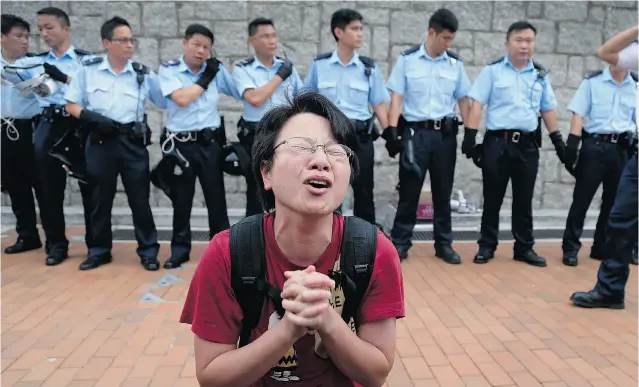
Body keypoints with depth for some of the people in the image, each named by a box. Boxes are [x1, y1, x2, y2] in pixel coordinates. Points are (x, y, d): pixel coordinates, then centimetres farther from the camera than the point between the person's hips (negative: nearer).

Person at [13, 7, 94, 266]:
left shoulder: (86, 59, 2)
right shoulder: (36, 62, 14)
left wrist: (64, 77, -19)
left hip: (80, 126, -4)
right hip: (49, 126, 4)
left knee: (89, 186, 3)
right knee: (50, 189, 7)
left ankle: (96, 245, 15)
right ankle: (56, 244, 21)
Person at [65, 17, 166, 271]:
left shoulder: (143, 74, 3)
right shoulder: (88, 70, 2)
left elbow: (166, 102, 4)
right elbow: (71, 105, 5)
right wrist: (91, 117, -12)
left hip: (133, 143, 0)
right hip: (100, 142, 1)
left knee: (140, 198, 2)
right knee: (100, 199, 11)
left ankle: (148, 250, 14)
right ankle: (100, 250, 26)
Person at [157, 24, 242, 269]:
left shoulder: (217, 71, 6)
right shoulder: (168, 70, -1)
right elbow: (182, 98, -16)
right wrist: (205, 78, -8)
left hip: (210, 143, 2)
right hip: (181, 144, -1)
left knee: (216, 199, 8)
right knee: (181, 200, 9)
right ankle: (180, 249, 23)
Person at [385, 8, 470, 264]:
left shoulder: (455, 63, 8)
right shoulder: (407, 59, 0)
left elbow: (463, 100, 11)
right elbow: (396, 97, -2)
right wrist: (393, 132, -11)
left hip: (445, 134, 3)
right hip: (415, 132, -2)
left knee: (443, 192, 9)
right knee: (409, 190, 2)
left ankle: (444, 244, 21)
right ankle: (400, 243, 14)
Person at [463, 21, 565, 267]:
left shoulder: (541, 75, 12)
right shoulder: (492, 70, 1)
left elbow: (548, 110, 17)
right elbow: (477, 104, -4)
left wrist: (558, 141, 14)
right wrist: (469, 137, -12)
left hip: (528, 145, 3)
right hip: (497, 142, -3)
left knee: (524, 200, 10)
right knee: (492, 198, 4)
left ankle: (524, 247, 21)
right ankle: (487, 246, 16)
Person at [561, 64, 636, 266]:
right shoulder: (592, 82, 1)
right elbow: (578, 114, -3)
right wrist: (572, 146, -10)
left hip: (622, 149, 4)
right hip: (595, 146, -4)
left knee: (613, 202, 10)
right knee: (581, 199, -1)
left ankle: (602, 247, 24)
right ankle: (570, 248, 8)